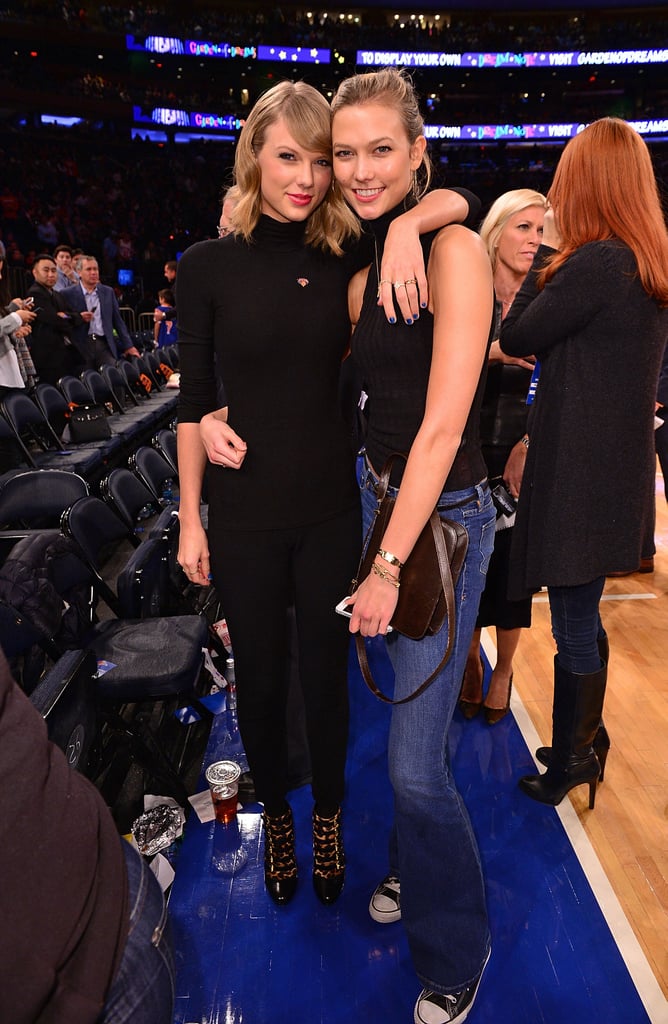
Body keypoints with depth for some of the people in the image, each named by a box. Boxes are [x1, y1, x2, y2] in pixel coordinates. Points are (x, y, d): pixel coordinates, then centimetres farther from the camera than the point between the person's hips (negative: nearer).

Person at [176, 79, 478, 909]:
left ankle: (327, 816, 40)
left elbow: (458, 200, -4)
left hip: (331, 510, 1)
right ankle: (276, 816, 41)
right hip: (244, 515, -1)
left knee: (326, 671, 14)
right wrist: (189, 521, 1)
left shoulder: (346, 257, -1)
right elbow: (194, 402, -1)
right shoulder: (208, 265, -4)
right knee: (260, 677, 14)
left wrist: (405, 224, -26)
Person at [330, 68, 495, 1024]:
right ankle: (416, 870, 46)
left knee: (416, 761, -1)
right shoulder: (364, 265, 9)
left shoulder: (453, 248, -16)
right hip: (380, 495, 8)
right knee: (400, 718, 21)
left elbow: (443, 426, -22)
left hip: (444, 517, -7)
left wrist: (389, 564, -20)